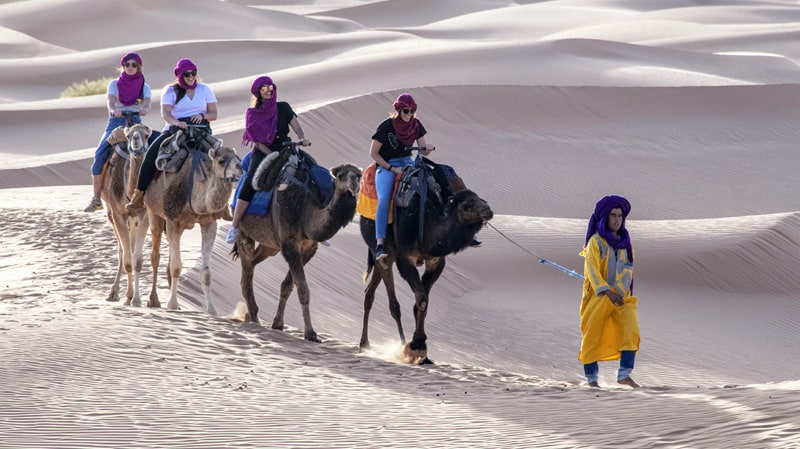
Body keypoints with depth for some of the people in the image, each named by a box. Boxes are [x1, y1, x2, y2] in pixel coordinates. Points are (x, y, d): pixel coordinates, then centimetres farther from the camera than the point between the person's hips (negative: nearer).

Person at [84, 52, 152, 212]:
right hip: (115, 121, 0)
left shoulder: (144, 87, 12)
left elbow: (147, 104, -5)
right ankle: (96, 198, -16)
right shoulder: (115, 84, 12)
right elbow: (110, 101, -6)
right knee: (100, 154, -21)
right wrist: (114, 110, -30)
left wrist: (144, 109, -30)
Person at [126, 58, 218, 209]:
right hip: (174, 128, 0)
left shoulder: (205, 89, 15)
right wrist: (177, 122, -28)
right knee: (152, 152, -23)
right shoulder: (171, 91, 8)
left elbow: (214, 114, 13)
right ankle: (139, 194, -22)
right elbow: (165, 113, -7)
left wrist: (202, 115, -10)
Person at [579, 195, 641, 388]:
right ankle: (591, 378, 13)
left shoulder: (625, 242, 11)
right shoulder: (596, 241, -6)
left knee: (631, 331, -15)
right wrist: (607, 292, -28)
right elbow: (591, 270, -16)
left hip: (622, 298, 4)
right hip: (598, 297, -4)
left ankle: (624, 374, -16)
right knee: (592, 337, 0)